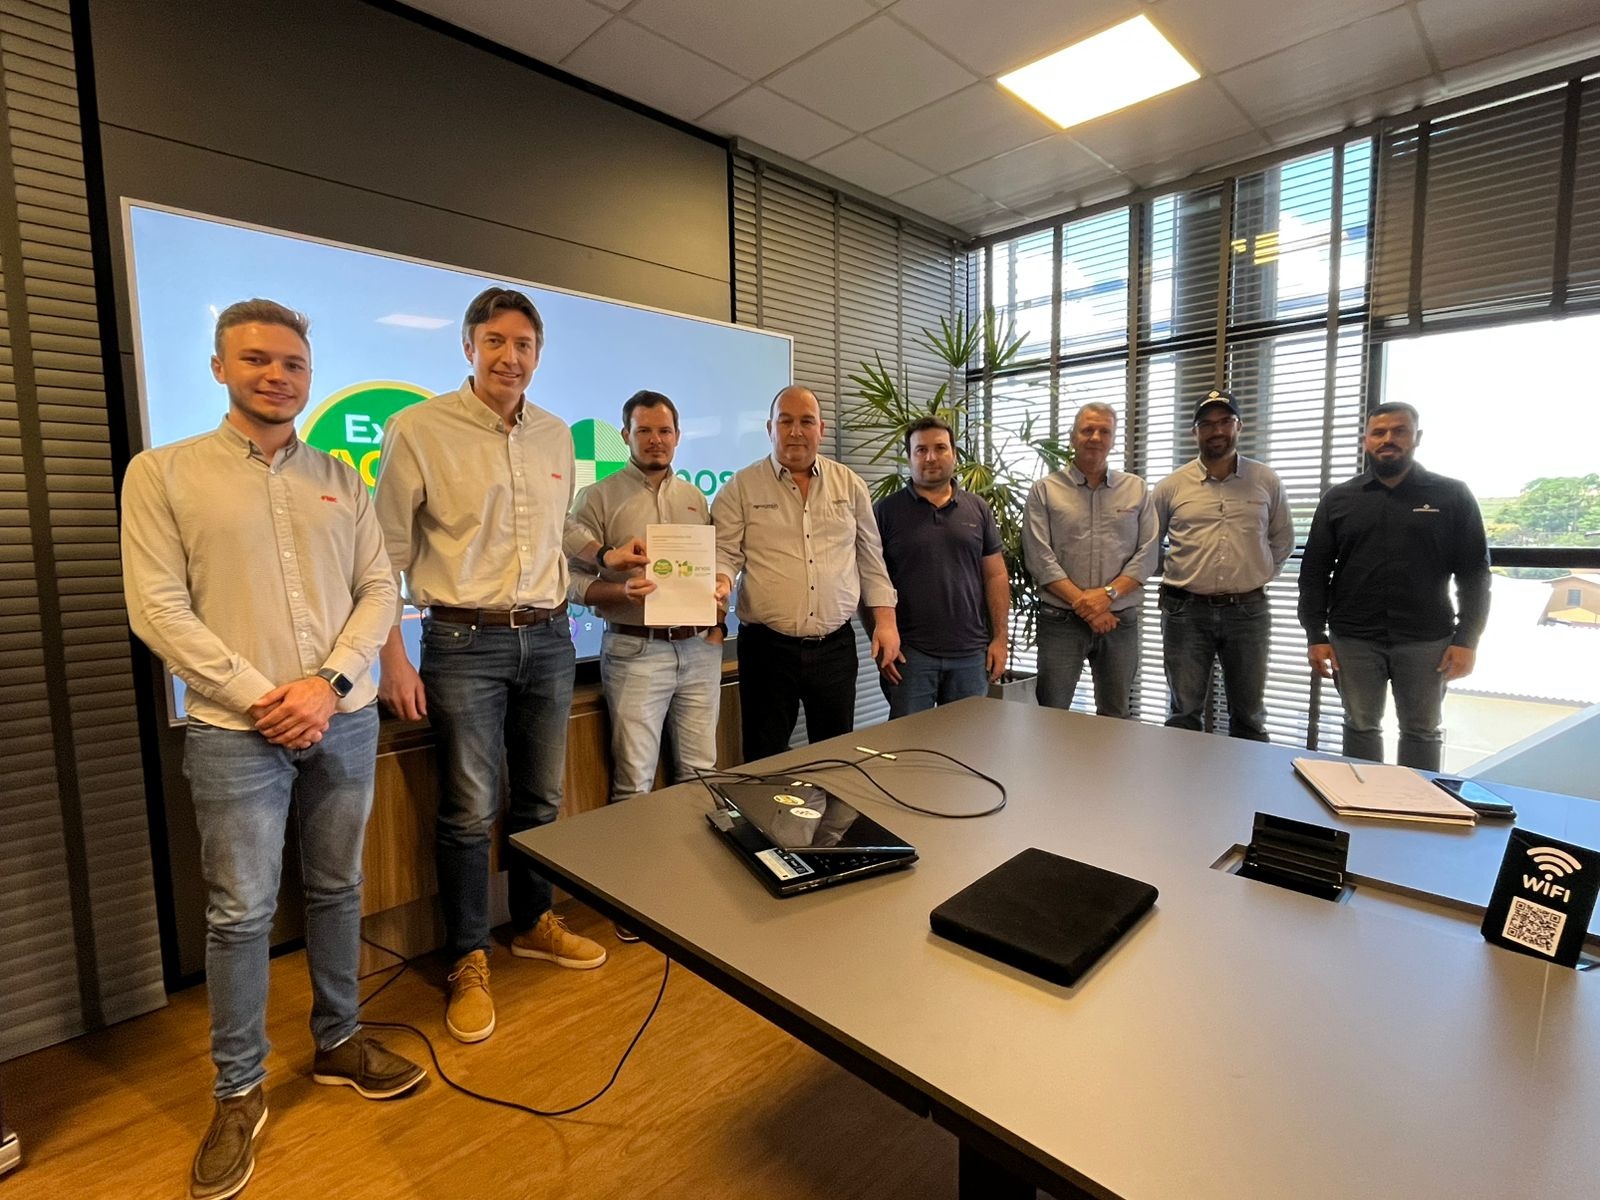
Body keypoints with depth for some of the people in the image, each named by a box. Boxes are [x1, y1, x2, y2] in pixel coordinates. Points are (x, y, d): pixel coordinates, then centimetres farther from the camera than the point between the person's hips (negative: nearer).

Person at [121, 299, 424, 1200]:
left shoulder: (341, 479, 9)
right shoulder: (164, 472, 1)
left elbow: (380, 589, 5)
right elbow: (158, 607, -5)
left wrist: (329, 683, -9)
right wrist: (259, 697, -13)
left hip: (345, 718, 3)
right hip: (236, 729, -2)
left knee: (338, 889, 14)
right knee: (241, 911, 5)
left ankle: (339, 1042, 33)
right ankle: (239, 1093, 24)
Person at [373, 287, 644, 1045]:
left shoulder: (556, 436, 9)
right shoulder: (418, 429, -6)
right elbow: (387, 554, -5)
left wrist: (609, 557, 6)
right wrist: (393, 660, -8)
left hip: (549, 639, 5)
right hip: (465, 643, -4)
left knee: (541, 799, 15)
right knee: (469, 811, 3)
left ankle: (534, 923, 37)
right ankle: (469, 962, 23)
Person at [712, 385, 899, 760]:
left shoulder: (849, 484, 9)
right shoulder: (741, 488, 1)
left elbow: (870, 556, 12)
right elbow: (724, 553, -4)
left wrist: (885, 619, 6)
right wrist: (721, 582, -26)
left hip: (835, 646, 3)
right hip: (767, 647, -2)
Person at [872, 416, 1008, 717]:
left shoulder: (978, 509, 9)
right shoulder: (886, 511, 0)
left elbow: (995, 576, 9)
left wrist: (1001, 637, 3)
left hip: (971, 652, 3)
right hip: (909, 653, -3)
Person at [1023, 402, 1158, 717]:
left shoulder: (1136, 489, 9)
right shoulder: (1045, 490, 1)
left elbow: (1147, 554, 1)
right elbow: (1038, 557, -8)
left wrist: (1108, 593, -13)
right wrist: (1082, 603, -14)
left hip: (1121, 620, 3)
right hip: (1061, 620, -2)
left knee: (1116, 717, 13)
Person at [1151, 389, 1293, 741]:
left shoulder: (1267, 481, 4)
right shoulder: (1172, 486, 1)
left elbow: (1282, 540, 15)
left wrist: (1258, 575, 6)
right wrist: (1172, 574, 5)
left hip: (1248, 610, 1)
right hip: (1186, 611, -1)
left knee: (1249, 714, 12)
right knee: (1183, 714, 7)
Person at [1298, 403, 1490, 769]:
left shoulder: (1452, 496, 3)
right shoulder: (1338, 498, 5)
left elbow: (1474, 572, 1)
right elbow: (1314, 571, 4)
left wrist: (1467, 639, -6)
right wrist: (1315, 635, -3)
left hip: (1426, 640, -1)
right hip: (1353, 639, 1)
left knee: (1422, 731, 10)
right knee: (1360, 727, 9)